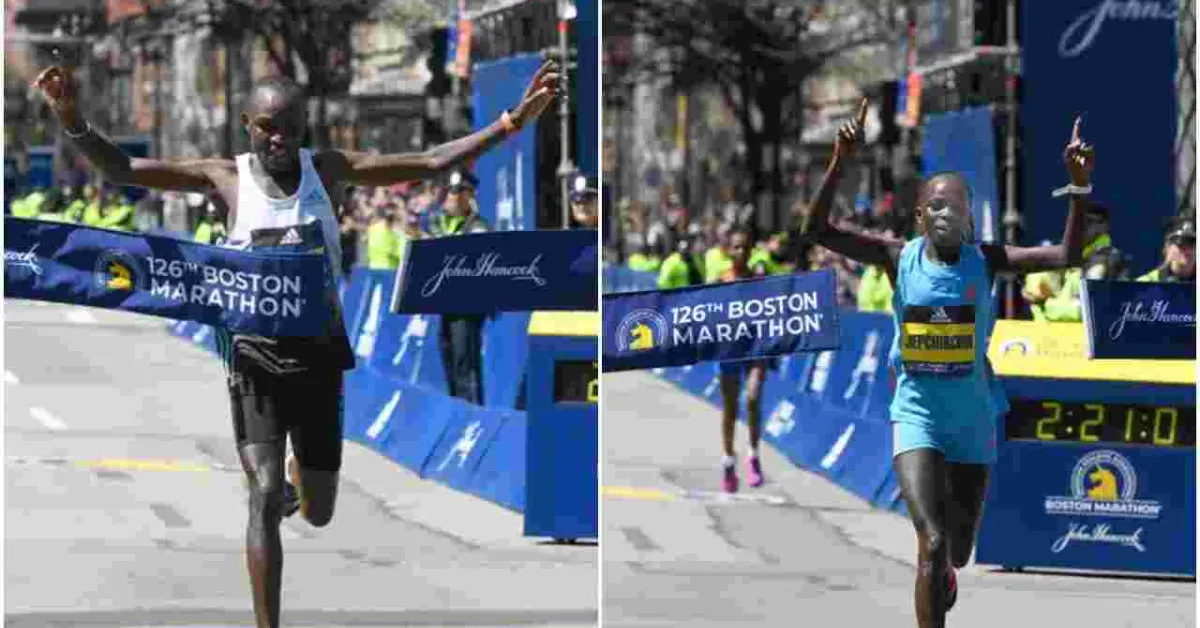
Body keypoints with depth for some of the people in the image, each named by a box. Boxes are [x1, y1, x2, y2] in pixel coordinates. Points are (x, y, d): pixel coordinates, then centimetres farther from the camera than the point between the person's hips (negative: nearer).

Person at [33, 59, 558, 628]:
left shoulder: (328, 170, 0)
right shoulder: (227, 178, -5)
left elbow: (430, 163, -3)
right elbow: (120, 169, -9)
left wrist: (511, 123, -12)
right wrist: (72, 121, -27)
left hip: (319, 353, 2)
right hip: (256, 354, -2)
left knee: (318, 515, 12)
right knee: (266, 496, -16)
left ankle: (300, 472, 51)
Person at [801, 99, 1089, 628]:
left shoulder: (985, 261, -4)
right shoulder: (900, 258, -5)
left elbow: (1067, 256, -13)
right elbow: (819, 231, -14)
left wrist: (1078, 187, -24)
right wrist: (839, 164, -26)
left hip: (972, 420, 2)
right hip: (916, 418, -2)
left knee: (958, 551, 14)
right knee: (934, 543, -20)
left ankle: (938, 580, 51)